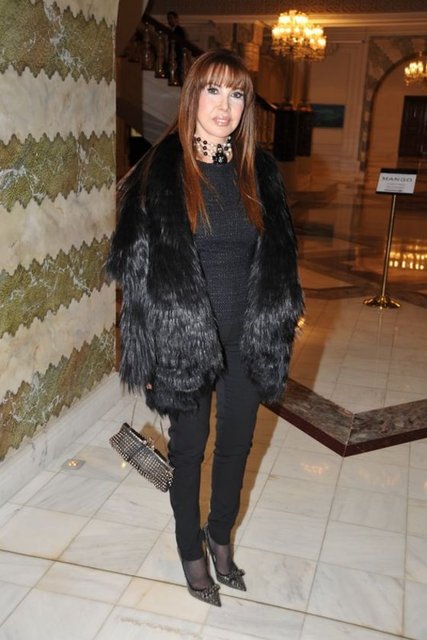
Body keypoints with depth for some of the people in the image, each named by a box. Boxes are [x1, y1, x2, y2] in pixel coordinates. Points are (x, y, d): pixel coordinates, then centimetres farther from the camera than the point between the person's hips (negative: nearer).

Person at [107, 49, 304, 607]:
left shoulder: (259, 171, 1)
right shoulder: (160, 172, -10)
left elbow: (277, 259, 8)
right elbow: (138, 269, -10)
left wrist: (279, 326, 5)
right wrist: (147, 356, -11)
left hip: (247, 342, 4)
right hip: (187, 343, -3)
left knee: (236, 445, 18)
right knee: (189, 450, 14)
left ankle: (221, 535, 45)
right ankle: (192, 551, 38)